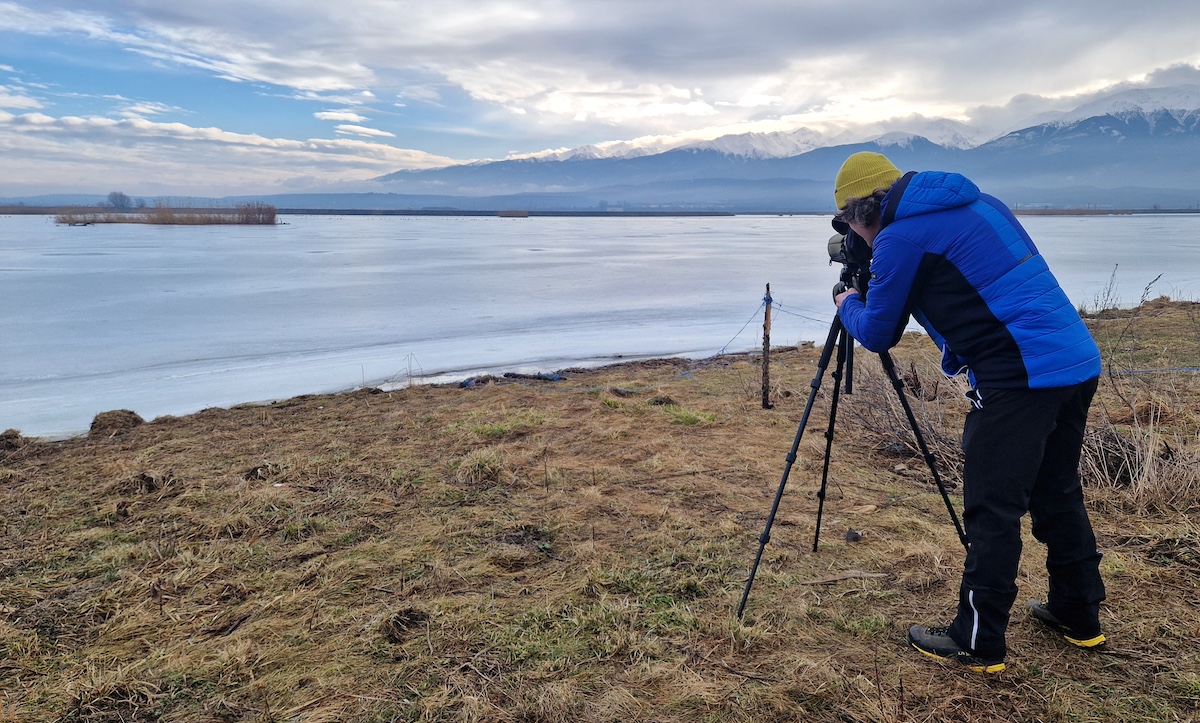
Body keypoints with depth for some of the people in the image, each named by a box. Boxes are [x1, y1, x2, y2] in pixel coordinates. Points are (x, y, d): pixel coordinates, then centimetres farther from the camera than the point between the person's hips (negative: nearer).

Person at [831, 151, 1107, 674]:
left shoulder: (900, 236, -8)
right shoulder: (977, 202, 18)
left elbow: (877, 334, 0)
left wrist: (848, 305, 21)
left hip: (1020, 377, -9)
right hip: (1079, 362, 9)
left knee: (992, 511, -1)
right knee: (1057, 494, 21)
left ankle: (977, 643, 9)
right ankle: (1079, 616, 34)